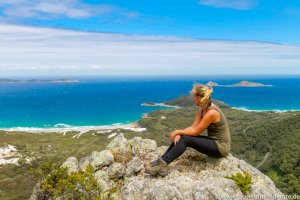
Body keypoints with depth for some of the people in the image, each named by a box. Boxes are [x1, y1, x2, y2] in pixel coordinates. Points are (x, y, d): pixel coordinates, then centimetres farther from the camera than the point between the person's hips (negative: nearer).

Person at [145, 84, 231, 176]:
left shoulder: (211, 112, -25)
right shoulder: (203, 109, 3)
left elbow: (195, 131, -20)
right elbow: (193, 127, 1)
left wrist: (178, 131, -9)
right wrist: (179, 133, -15)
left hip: (221, 147, -9)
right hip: (213, 141, 9)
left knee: (185, 140, -21)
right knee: (180, 137, -5)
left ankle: (163, 165, -17)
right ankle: (161, 161, -5)